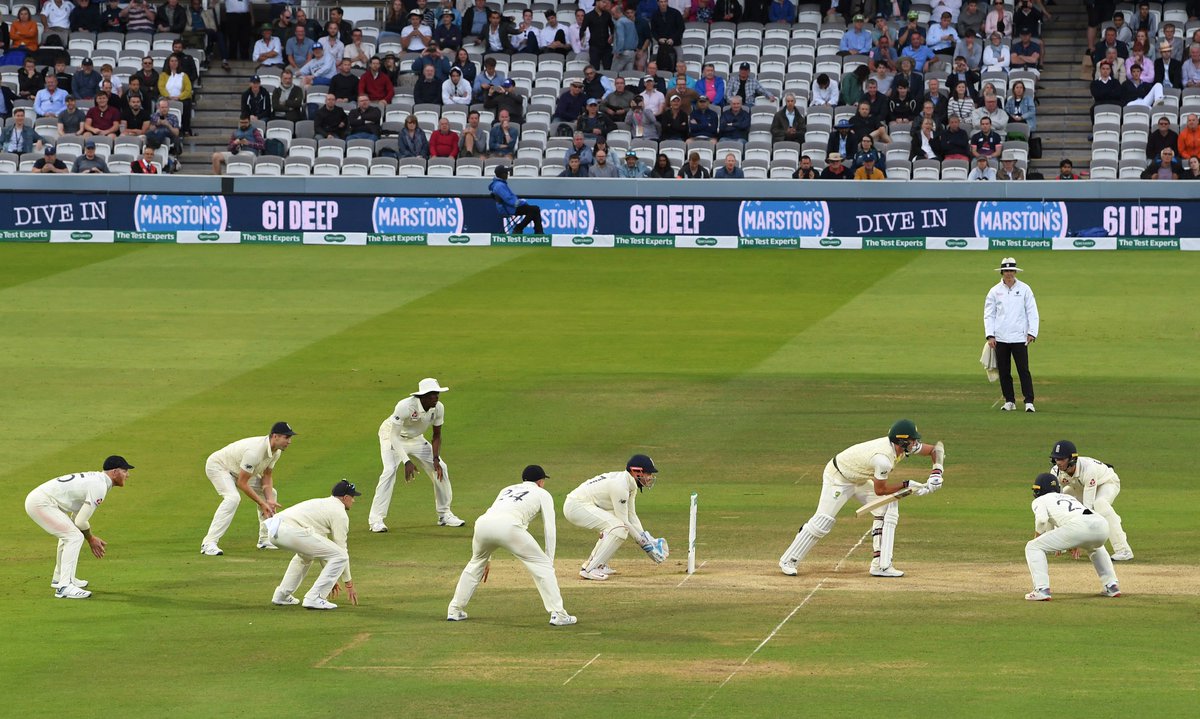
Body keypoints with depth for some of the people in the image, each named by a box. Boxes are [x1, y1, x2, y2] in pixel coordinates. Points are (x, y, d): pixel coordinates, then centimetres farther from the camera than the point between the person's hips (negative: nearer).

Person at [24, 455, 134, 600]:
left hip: (34, 500, 11)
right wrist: (91, 539, 3)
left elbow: (77, 516, 23)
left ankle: (59, 578, 38)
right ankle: (64, 587, -19)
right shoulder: (100, 486, -15)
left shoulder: (94, 478, 16)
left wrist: (91, 538, 20)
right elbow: (81, 522, -15)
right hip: (41, 503, -11)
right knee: (75, 537, -14)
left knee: (68, 534, 26)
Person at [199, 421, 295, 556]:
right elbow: (242, 483, -32)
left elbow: (267, 476, 0)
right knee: (233, 498, -33)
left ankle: (266, 540, 16)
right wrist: (262, 504, -27)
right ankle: (208, 544, -36)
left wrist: (269, 500, -16)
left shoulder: (276, 451, -10)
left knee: (271, 493, 8)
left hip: (239, 470, 10)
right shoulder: (254, 451, -38)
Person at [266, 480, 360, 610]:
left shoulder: (321, 503, 34)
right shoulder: (339, 513, 6)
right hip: (291, 531, -10)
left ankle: (282, 595, 31)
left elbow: (321, 549, 38)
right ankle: (314, 598, -5)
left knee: (306, 554, 38)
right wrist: (349, 584, 11)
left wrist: (331, 580, 40)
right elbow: (341, 548, 4)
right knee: (340, 556, -3)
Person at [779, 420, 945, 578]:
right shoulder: (883, 458, -38)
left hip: (860, 480, 9)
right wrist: (907, 485, -19)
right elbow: (880, 490, -25)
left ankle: (881, 565, -7)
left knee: (888, 509, -5)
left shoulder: (906, 447, -13)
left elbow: (935, 449, 0)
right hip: (838, 478, -9)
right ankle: (788, 560, 7)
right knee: (823, 520, -9)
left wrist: (936, 473, -15)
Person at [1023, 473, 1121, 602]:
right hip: (1101, 523, 6)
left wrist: (1037, 536, 17)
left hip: (1077, 526, -6)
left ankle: (1042, 590, -7)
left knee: (1033, 547, 6)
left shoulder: (1040, 500, 21)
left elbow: (1042, 519, 2)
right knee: (1094, 547, 42)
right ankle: (1111, 586, 31)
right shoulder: (1069, 497, 40)